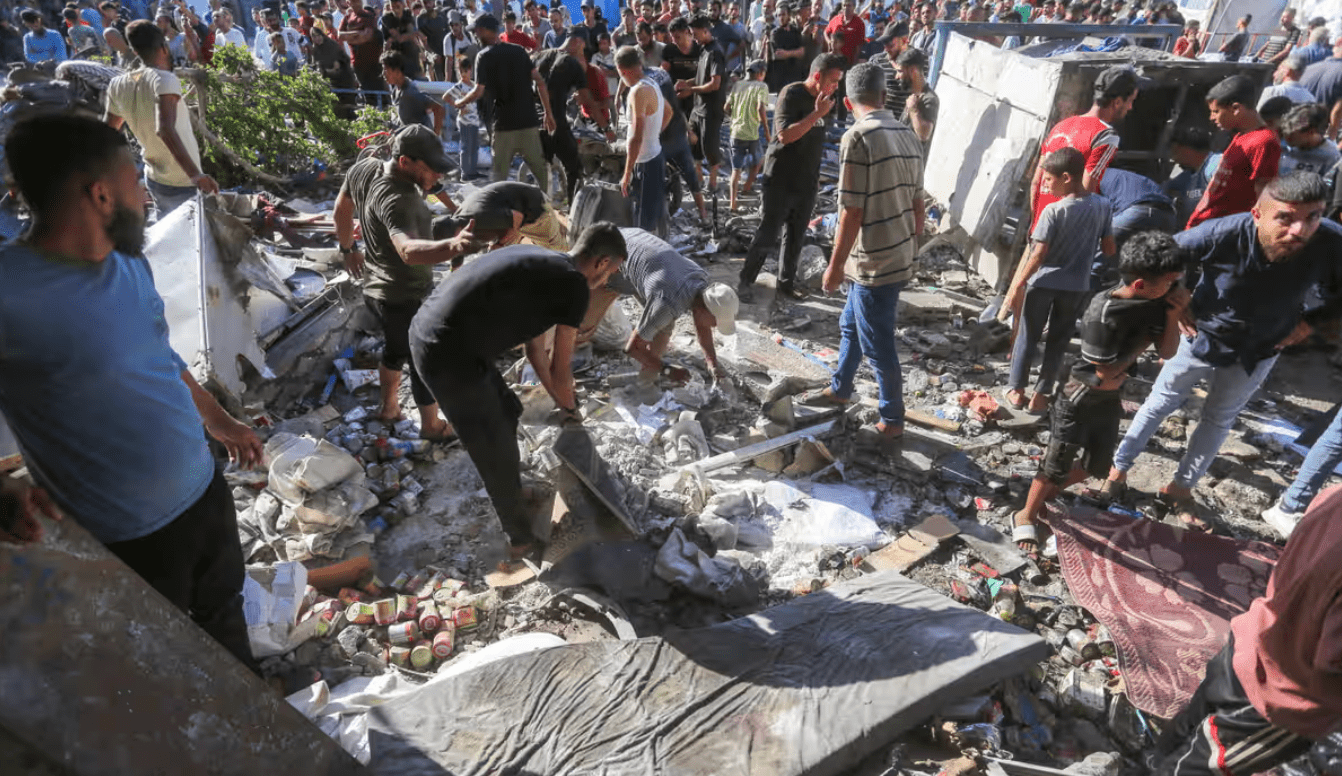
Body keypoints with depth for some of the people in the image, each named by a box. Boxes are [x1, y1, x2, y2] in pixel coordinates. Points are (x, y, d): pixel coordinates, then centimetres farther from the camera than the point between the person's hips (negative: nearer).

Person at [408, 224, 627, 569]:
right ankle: (522, 540, 26)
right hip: (448, 355, -9)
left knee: (506, 411, 27)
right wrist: (571, 409, 17)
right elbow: (560, 369, -3)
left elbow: (536, 350, 22)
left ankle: (514, 483, 50)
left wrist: (560, 403, 29)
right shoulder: (575, 285, -10)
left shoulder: (542, 266, 16)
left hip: (428, 330, 9)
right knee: (496, 452, 7)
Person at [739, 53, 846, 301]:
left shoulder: (820, 98, 10)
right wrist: (817, 114, -23)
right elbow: (785, 134, -25)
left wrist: (815, 178, 17)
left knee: (795, 236, 11)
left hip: (807, 183, 7)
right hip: (781, 182, -7)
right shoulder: (791, 94, -13)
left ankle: (787, 281, 23)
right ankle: (745, 281, 10)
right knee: (767, 234, -2)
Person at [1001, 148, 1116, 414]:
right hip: (1077, 286, 4)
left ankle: (1016, 390, 20)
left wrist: (1017, 287, -15)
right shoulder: (1103, 206, -2)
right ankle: (1042, 395, 17)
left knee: (1027, 337, 11)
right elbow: (1110, 249, 3)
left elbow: (1038, 254, -19)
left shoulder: (1053, 210, -17)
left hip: (1043, 282, -4)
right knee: (1058, 341, 13)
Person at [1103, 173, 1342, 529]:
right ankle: (1119, 468, 29)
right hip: (1201, 336, -3)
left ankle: (1180, 489, 32)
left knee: (1219, 420, 15)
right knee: (1160, 404, 11)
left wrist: (1312, 319, -14)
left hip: (1257, 351, 3)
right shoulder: (1223, 234, -34)